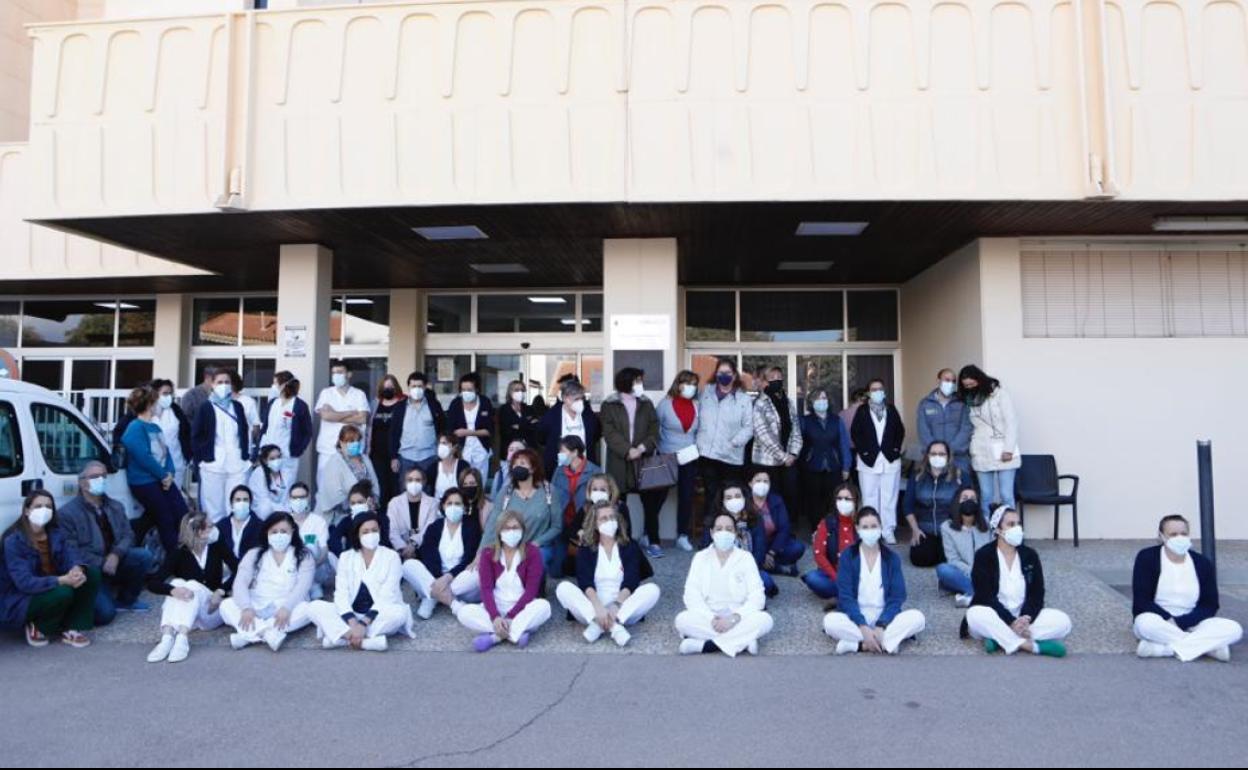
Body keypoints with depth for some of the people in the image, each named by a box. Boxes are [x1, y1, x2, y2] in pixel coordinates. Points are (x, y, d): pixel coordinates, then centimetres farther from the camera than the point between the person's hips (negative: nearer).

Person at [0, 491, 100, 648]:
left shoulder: (56, 534, 2)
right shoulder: (13, 541, -18)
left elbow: (71, 558, -9)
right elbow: (24, 582, -28)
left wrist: (77, 570, -34)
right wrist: (62, 580, -40)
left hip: (52, 588, 6)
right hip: (19, 601, -6)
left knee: (91, 574, -15)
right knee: (63, 592, -34)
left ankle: (72, 629, -11)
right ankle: (38, 628, -4)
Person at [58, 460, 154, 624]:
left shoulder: (116, 507, 9)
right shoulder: (68, 513, -11)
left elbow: (127, 535, 3)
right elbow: (72, 551, -17)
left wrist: (116, 555, -19)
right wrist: (102, 564, -22)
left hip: (114, 562, 6)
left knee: (144, 556, -21)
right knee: (105, 613, -25)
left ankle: (125, 600, 0)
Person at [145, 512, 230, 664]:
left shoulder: (217, 547, -3)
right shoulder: (178, 553, -8)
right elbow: (152, 584, -18)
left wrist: (221, 591, -22)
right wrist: (173, 590, -39)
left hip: (212, 611, 0)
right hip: (183, 612, 1)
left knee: (193, 586, -29)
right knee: (177, 583, -27)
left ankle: (183, 638, -48)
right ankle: (167, 637, -43)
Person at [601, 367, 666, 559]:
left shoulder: (646, 404, 11)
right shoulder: (609, 405, 1)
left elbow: (654, 430, 3)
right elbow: (609, 433, -9)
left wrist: (642, 447, -13)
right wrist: (627, 450, -19)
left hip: (644, 460, 2)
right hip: (619, 462, -2)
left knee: (651, 501, 0)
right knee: (619, 504, 4)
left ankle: (651, 540, 11)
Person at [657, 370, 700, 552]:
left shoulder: (696, 405, 2)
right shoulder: (666, 403, -7)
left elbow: (699, 430, 10)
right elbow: (655, 429, -3)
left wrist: (695, 447, 0)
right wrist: (662, 447, -7)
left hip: (690, 458, 3)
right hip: (667, 457, -3)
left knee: (687, 496, 4)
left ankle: (683, 535, 14)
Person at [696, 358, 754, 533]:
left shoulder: (743, 398, 0)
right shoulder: (706, 393, 12)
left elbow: (748, 427, -3)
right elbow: (698, 418, 13)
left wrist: (734, 442, -15)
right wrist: (699, 442, 3)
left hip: (731, 457, -3)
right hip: (707, 453, 3)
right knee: (710, 495, 10)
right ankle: (709, 528, 18)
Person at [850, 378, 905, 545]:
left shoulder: (892, 410, 11)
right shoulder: (862, 411, 6)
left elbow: (900, 431, 11)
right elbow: (855, 433, 2)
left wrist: (896, 449, -1)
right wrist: (863, 452, -8)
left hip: (890, 460, 1)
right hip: (869, 461, -1)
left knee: (889, 498, 1)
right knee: (870, 498, 1)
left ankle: (888, 531, 7)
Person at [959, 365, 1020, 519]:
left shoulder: (999, 393, -3)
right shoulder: (968, 399, 11)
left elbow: (1011, 422, -6)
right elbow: (970, 427, 10)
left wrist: (1009, 449, -12)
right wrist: (972, 450, -1)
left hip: (1002, 452, -4)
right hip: (981, 454, 4)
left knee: (1006, 494, -4)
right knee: (985, 495, 6)